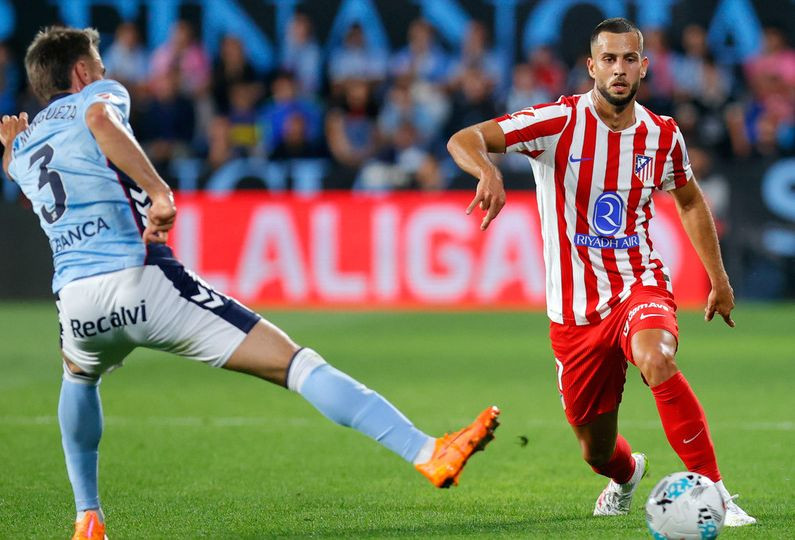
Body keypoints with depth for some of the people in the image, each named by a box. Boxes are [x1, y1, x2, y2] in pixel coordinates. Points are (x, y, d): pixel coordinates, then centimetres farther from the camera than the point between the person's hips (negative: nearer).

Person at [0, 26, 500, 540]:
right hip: (143, 281, -5)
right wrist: (160, 190, -19)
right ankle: (426, 452, -24)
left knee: (79, 377, 42)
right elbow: (100, 116, -16)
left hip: (78, 302, 5)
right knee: (296, 363, -10)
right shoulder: (100, 93, 11)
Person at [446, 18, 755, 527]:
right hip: (575, 308, 0)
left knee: (656, 359, -37)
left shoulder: (662, 135, 0)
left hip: (641, 285, 0)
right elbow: (464, 140, -22)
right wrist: (488, 170, -44)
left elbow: (690, 200, 20)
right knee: (597, 450, 11)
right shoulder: (559, 122, -11)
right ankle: (627, 475, 51)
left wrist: (719, 279, 21)